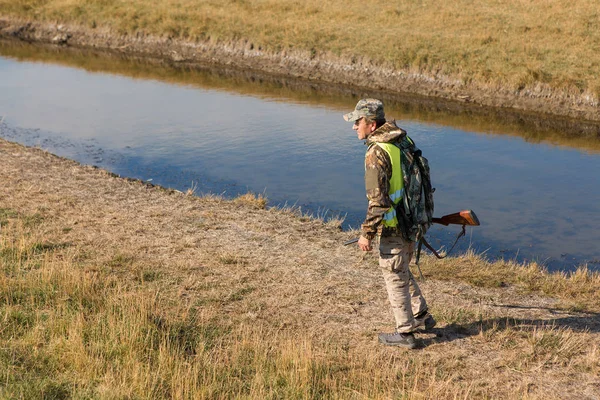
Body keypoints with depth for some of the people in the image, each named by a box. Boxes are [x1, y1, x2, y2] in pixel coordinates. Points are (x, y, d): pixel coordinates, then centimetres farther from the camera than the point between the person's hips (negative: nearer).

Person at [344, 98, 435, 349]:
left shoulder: (377, 153, -21)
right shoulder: (401, 142, 6)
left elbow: (377, 200, -24)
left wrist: (367, 233, -18)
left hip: (393, 227, -9)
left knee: (395, 277, 5)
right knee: (402, 272, 24)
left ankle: (405, 333, 14)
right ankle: (421, 317, 34)